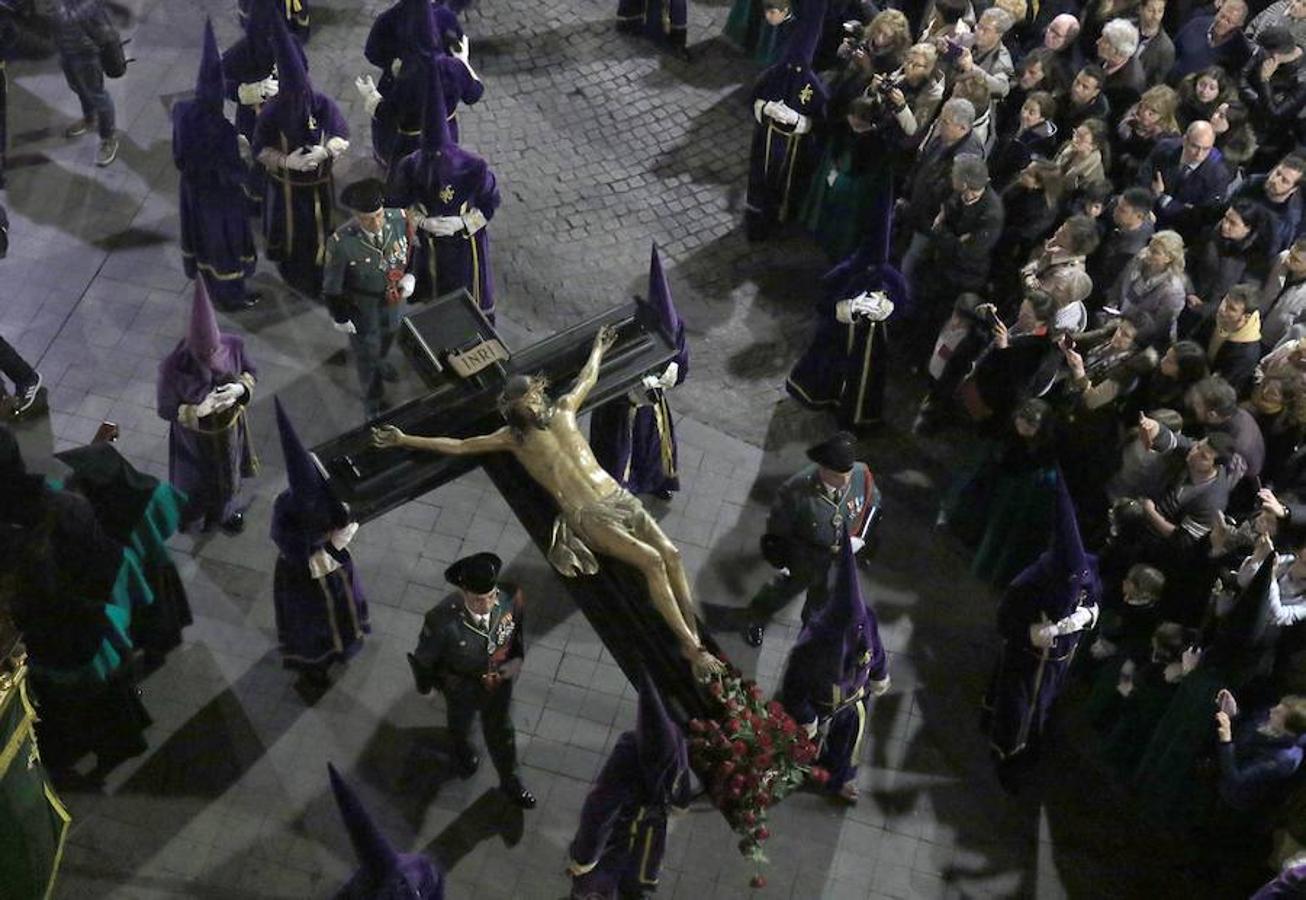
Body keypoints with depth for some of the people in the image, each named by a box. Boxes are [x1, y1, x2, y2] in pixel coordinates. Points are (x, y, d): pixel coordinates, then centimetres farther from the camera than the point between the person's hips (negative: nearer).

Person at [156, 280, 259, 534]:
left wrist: (240, 388, -29)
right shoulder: (174, 369, -36)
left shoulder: (233, 346, -28)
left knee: (227, 472, 31)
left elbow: (251, 371, -7)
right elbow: (166, 411, -22)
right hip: (196, 438, -3)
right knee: (196, 480, 24)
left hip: (229, 427, 3)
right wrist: (198, 410, -38)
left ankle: (226, 510, 62)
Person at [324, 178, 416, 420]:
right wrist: (341, 316, -12)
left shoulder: (400, 219, -27)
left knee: (389, 332, 34)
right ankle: (373, 400, 46)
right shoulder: (341, 242, -37)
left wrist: (410, 275, -10)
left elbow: (411, 245, -2)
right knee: (366, 348, 19)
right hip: (361, 303, -4)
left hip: (394, 295, 4)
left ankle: (378, 363, 69)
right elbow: (332, 283, -21)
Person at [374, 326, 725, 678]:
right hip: (587, 516, -5)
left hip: (619, 498, 5)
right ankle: (689, 646, -18)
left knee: (671, 554, -13)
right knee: (652, 561, -23)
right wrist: (404, 439, 4)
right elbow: (458, 446, 6)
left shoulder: (564, 409, 18)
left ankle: (693, 636, -8)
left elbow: (587, 378, 38)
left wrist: (598, 349, 53)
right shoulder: (514, 437, 6)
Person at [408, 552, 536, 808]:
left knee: (501, 731, 27)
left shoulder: (511, 597, -33)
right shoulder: (442, 621, -42)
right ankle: (462, 749, 69)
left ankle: (510, 782, 55)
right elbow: (424, 658, -19)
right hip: (462, 688, -2)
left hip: (500, 679, 2)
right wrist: (425, 686, -2)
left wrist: (518, 657, -10)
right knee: (461, 722, 33)